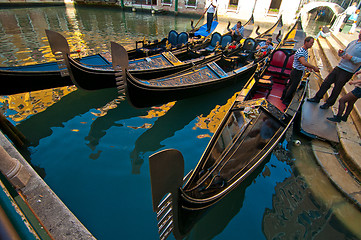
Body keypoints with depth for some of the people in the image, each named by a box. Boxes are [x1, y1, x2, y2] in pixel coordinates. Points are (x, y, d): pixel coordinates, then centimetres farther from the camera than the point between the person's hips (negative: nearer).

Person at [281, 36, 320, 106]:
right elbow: (304, 63, -39)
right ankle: (286, 100, 12)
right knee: (293, 87, -1)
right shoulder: (300, 52, -25)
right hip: (296, 72, -10)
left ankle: (283, 97, 31)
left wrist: (308, 67, 9)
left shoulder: (306, 51, 8)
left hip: (300, 72, 10)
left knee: (290, 84, 18)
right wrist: (314, 67, -32)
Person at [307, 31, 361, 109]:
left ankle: (329, 103, 15)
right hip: (339, 67, 6)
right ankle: (317, 98, 13)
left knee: (337, 88, 2)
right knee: (326, 82, 4)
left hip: (347, 72, -6)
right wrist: (341, 52, 1)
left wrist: (351, 58, -22)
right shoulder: (353, 42, 13)